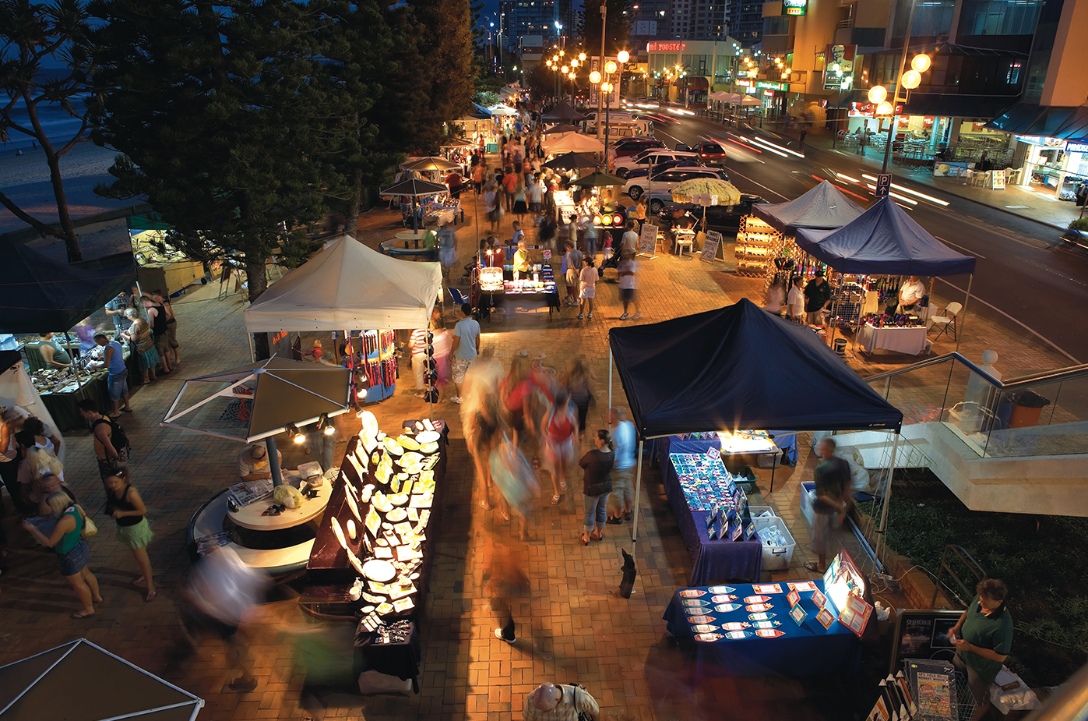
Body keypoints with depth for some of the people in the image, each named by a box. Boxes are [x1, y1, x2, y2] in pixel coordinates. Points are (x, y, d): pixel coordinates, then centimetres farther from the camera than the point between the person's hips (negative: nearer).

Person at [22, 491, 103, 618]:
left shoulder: (64, 521, -35)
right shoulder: (76, 509, -9)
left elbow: (49, 542, -25)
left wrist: (32, 529, -16)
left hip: (71, 556, -9)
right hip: (80, 547, 9)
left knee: (77, 583, 11)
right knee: (85, 574, 28)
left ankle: (88, 609, 29)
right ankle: (96, 596, 48)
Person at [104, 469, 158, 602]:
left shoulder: (131, 492, -30)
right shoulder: (113, 491, -7)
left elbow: (142, 510, -25)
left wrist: (122, 513, -26)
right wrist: (114, 512, -10)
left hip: (136, 527, -8)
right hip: (124, 527, 8)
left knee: (142, 558, 3)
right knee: (137, 555, 26)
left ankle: (150, 587, 14)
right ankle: (145, 575, 49)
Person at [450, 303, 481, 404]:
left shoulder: (459, 324, -23)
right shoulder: (476, 323, -5)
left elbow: (456, 341, -20)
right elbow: (477, 339, 5)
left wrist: (452, 352, -6)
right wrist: (477, 349, 22)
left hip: (461, 355, -5)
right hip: (472, 354, 5)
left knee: (458, 376, 10)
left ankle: (459, 397, 18)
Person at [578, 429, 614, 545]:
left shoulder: (592, 454, -31)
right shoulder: (611, 454, -11)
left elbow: (581, 463, -12)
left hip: (593, 488, -6)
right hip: (606, 486, 6)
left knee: (589, 512, 14)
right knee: (602, 509, 25)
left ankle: (586, 537, 31)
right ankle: (599, 533, 44)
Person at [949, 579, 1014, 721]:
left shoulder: (1002, 625, -40)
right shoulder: (979, 599, -20)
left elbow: (1001, 656, -30)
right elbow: (968, 611, 3)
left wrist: (970, 647, -31)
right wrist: (957, 626, -11)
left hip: (982, 665, -6)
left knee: (978, 688, 23)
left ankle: (981, 709, 54)